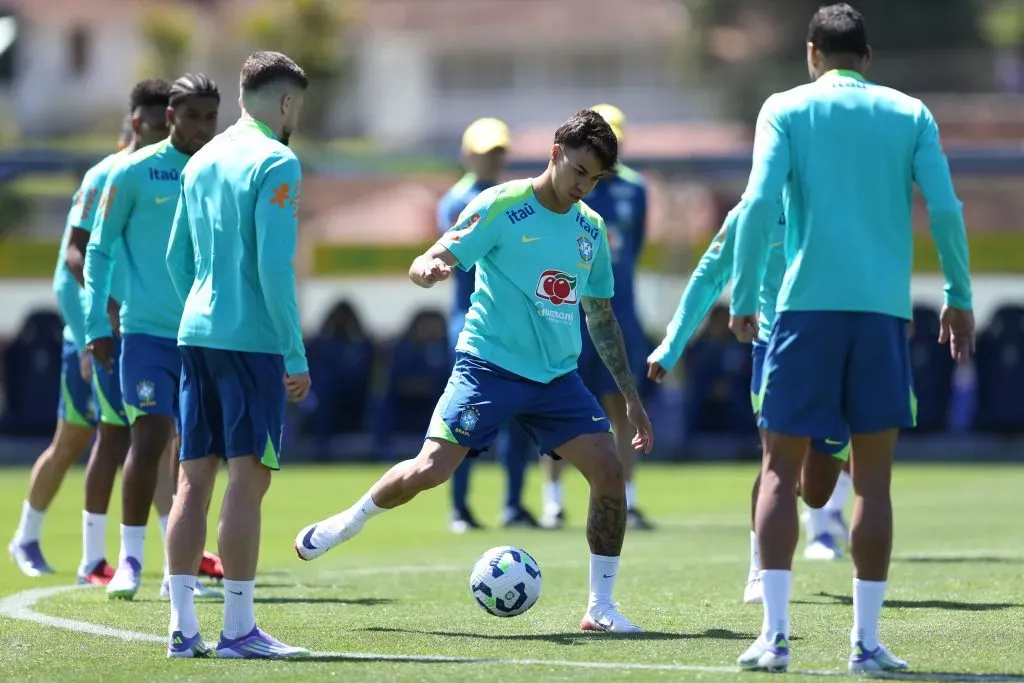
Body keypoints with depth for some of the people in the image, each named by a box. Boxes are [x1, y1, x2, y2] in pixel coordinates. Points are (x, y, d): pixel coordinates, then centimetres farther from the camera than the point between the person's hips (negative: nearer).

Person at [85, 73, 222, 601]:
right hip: (147, 332, -4)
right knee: (150, 438, -12)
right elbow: (99, 250, 3)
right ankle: (130, 557, -1)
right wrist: (97, 325, -3)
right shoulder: (134, 172, -3)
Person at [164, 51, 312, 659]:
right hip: (252, 337, -7)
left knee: (195, 478, 6)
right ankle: (239, 630, -6)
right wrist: (297, 355, -11)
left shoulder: (202, 161, 15)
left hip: (197, 334, 7)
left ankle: (184, 627, 5)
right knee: (248, 478, -5)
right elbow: (274, 265, -15)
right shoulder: (276, 163, -9)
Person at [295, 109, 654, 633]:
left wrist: (631, 397, 19)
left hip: (557, 376, 5)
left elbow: (601, 318, 20)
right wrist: (428, 269, -37)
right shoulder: (501, 206, -7)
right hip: (489, 366, -5)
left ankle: (601, 606, 2)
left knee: (609, 472, -9)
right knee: (430, 469, -14)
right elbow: (425, 266, -11)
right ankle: (349, 522, 16)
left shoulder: (591, 229, 9)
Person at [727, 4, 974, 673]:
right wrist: (960, 298, 9)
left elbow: (759, 204, -7)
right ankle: (867, 639, 3)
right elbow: (945, 209, 0)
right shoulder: (910, 113, 8)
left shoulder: (786, 110, 4)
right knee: (873, 477, 6)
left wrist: (743, 298, -3)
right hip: (884, 308, 1)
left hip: (807, 304, -1)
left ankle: (775, 634, -4)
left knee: (781, 468, 5)